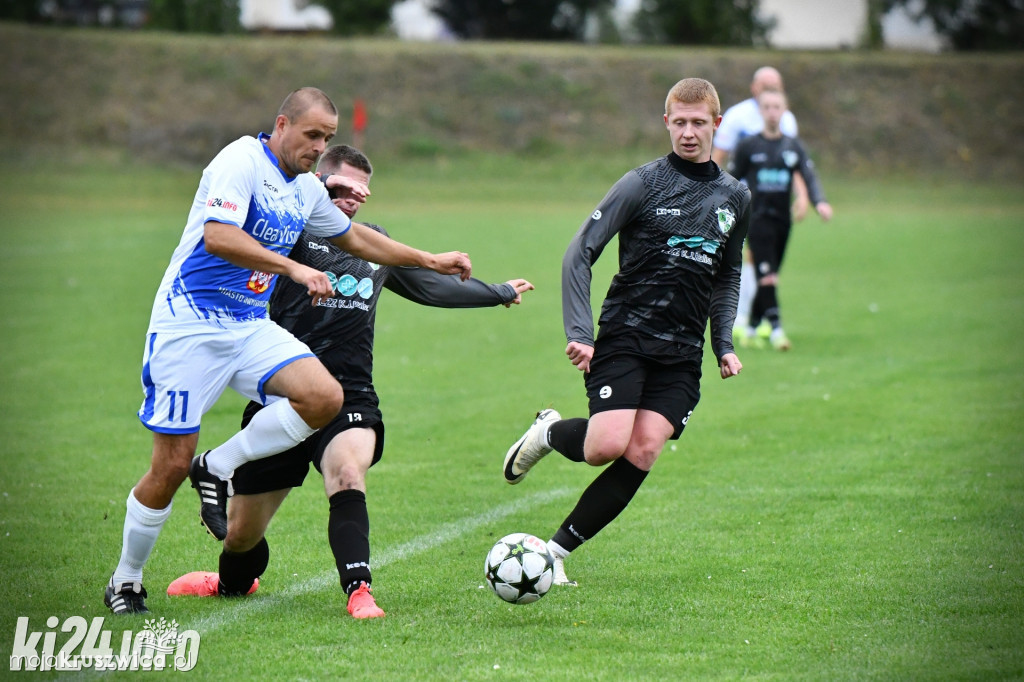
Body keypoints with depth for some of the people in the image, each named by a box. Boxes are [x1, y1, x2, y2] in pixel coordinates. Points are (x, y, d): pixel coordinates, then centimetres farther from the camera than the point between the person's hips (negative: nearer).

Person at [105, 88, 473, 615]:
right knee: (172, 464, -7)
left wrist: (431, 260, 29)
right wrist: (294, 268, -33)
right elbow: (217, 237, -28)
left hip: (250, 326, 7)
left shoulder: (307, 190, 13)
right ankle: (124, 580, 14)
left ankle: (218, 470, 0)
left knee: (325, 396, -18)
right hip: (190, 322, -7)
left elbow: (355, 239, 30)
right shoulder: (241, 162, -13)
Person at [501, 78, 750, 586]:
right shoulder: (643, 183, -4)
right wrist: (578, 332, -16)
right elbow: (578, 254, -6)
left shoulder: (735, 197, 11)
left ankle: (555, 550, -3)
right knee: (608, 445, -21)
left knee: (643, 453, -13)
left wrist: (723, 344, 13)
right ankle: (549, 433, 15)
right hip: (625, 338, -4)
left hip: (682, 353, 4)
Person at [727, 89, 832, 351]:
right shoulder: (747, 146, 0)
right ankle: (776, 329, -16)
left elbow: (809, 176, -3)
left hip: (783, 220, 4)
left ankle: (751, 328, 23)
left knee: (768, 278, 10)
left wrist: (819, 202, -22)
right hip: (758, 219, -4)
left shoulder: (793, 146, 7)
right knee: (767, 277, -14)